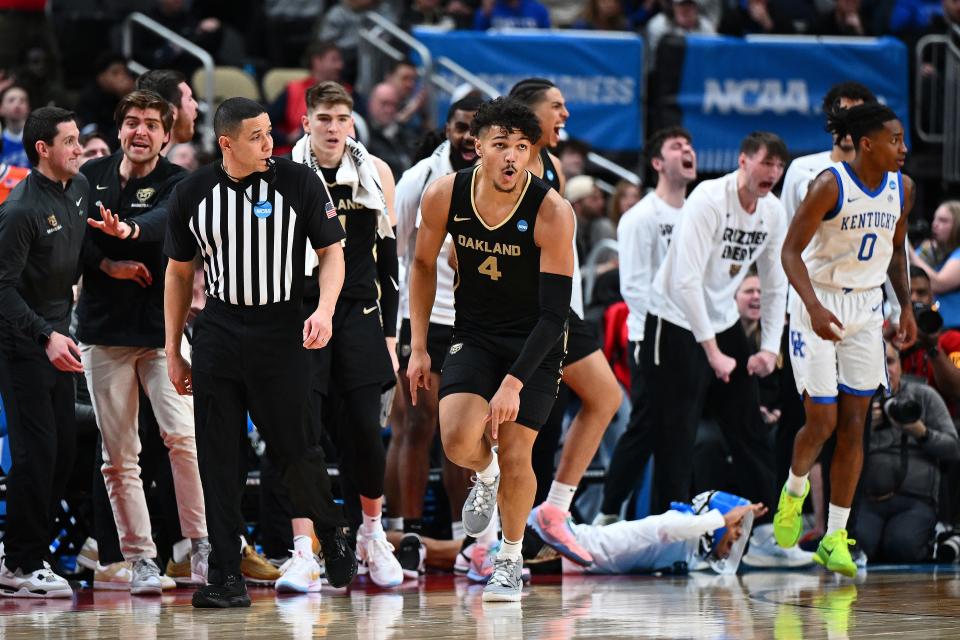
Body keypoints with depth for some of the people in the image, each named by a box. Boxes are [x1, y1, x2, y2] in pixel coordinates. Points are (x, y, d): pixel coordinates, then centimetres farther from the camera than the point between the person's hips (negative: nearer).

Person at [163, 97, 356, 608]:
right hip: (218, 332, 2)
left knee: (294, 449, 0)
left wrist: (325, 309, -17)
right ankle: (226, 576, 2)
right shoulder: (191, 193, 2)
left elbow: (331, 251, 1)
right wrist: (172, 351, 12)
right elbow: (179, 272, 11)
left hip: (281, 331, -2)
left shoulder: (299, 183, -5)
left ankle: (332, 537, 27)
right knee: (218, 458, -1)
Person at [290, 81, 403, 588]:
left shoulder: (375, 173, 6)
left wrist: (389, 332, 5)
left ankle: (372, 532, 19)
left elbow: (388, 258, 10)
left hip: (360, 316, 1)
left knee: (364, 427, -4)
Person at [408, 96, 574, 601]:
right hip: (474, 333, 2)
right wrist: (418, 347, 4)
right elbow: (423, 264, 5)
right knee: (457, 440, -19)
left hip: (534, 341, -2)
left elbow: (554, 312, -22)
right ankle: (485, 477, 19)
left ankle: (511, 559, 22)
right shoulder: (445, 196, -14)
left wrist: (514, 383, -28)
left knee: (515, 455, -3)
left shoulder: (551, 213, -24)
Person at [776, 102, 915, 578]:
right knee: (822, 420, -7)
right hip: (821, 305, -5)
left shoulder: (902, 189, 0)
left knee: (854, 426, 1)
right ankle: (794, 490, 25)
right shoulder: (830, 186, -18)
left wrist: (906, 306, 9)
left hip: (866, 307, 5)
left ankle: (835, 537, 5)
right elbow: (791, 251, -17)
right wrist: (813, 306, -30)